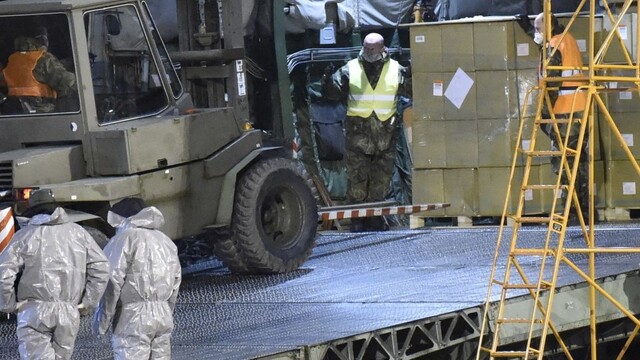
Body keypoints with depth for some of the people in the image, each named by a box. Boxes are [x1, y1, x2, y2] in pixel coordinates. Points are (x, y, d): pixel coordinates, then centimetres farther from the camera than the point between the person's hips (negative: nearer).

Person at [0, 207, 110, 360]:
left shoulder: (25, 235, 1)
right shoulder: (78, 232, 10)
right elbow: (101, 267, 3)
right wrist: (87, 303, 7)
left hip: (34, 313, -4)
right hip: (69, 313, 4)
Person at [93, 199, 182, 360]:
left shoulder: (124, 239, -7)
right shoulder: (165, 242, 18)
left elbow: (112, 284, -13)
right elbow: (175, 282, 21)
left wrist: (102, 321, -9)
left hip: (133, 319, -8)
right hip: (163, 317, 8)